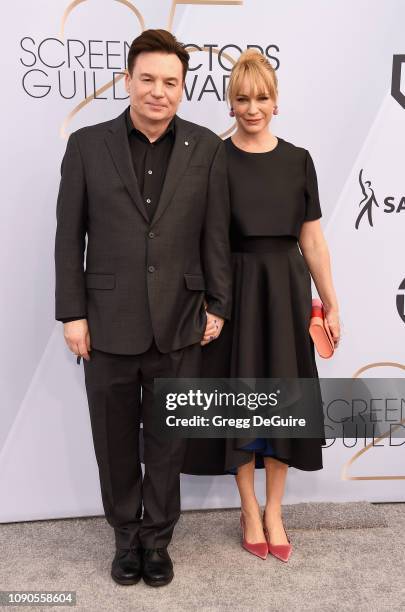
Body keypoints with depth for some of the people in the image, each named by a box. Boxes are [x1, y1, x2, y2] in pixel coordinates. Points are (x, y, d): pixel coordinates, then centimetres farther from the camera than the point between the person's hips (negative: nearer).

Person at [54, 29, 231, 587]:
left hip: (178, 326, 0)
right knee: (115, 441, 15)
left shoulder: (206, 149, 1)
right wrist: (72, 314, -3)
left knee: (168, 442, 13)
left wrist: (217, 306, 1)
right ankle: (126, 535, 37)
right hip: (109, 325, 0)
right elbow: (69, 236, 0)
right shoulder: (87, 145, -1)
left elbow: (215, 235, 3)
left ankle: (157, 538, 35)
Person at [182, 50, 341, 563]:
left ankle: (273, 510, 26)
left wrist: (331, 304, 4)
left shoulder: (298, 160, 4)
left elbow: (312, 240, 5)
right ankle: (249, 508, 26)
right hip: (234, 288, -2)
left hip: (285, 289, 2)